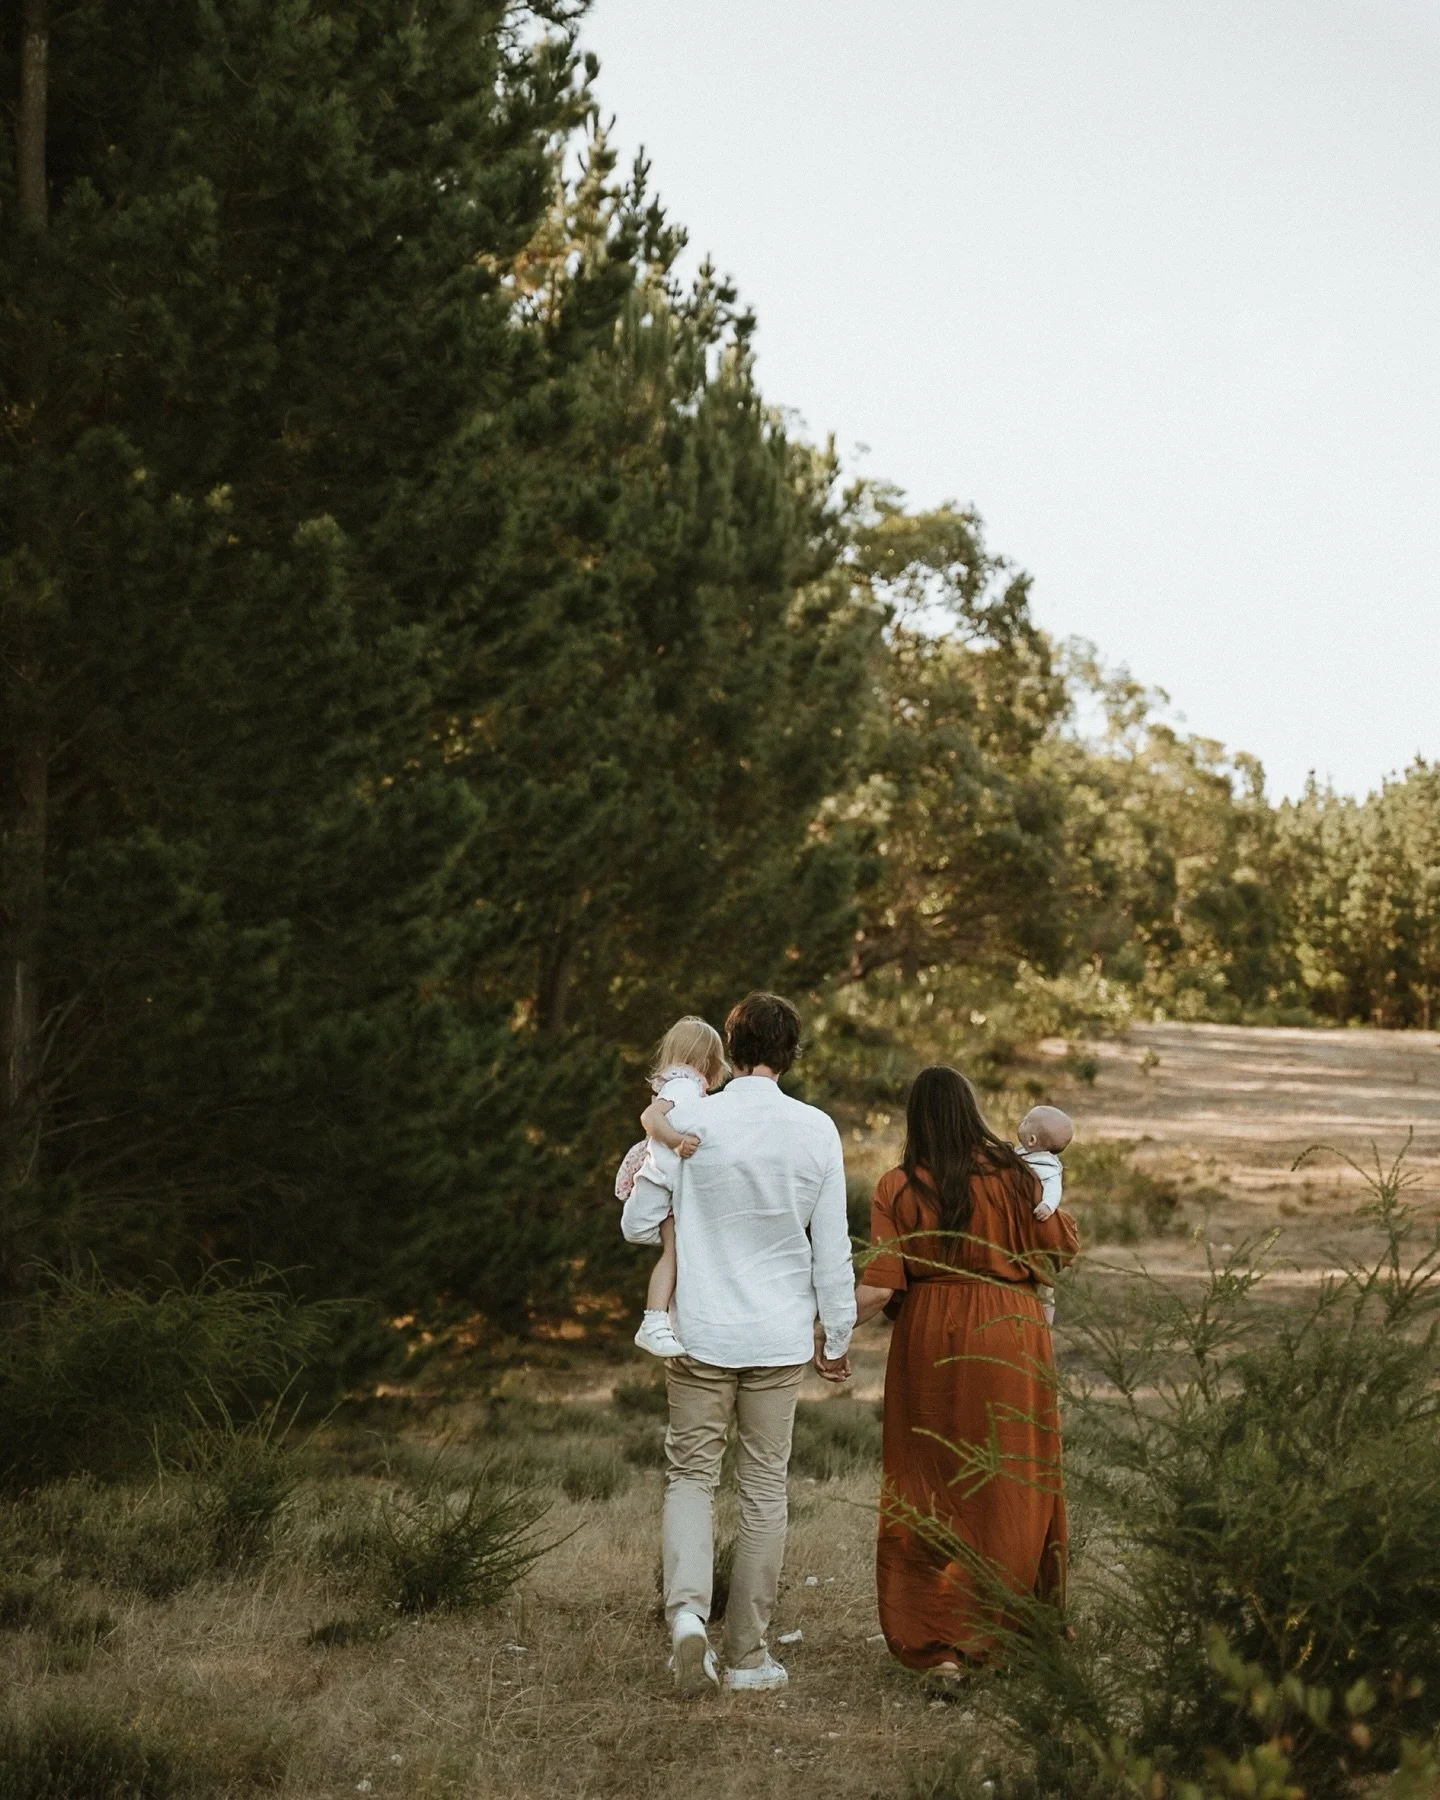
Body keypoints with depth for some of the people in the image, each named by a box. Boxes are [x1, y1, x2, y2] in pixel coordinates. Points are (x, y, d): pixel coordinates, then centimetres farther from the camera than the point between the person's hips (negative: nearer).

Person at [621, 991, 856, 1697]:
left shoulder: (688, 1120, -8)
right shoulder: (817, 1130, -4)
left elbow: (638, 1225, -4)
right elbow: (832, 1247, 0)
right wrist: (837, 1334, 11)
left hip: (702, 1329, -1)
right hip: (781, 1335, 1)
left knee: (690, 1473, 8)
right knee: (765, 1485, 9)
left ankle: (687, 1609, -16)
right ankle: (748, 1654, 13)